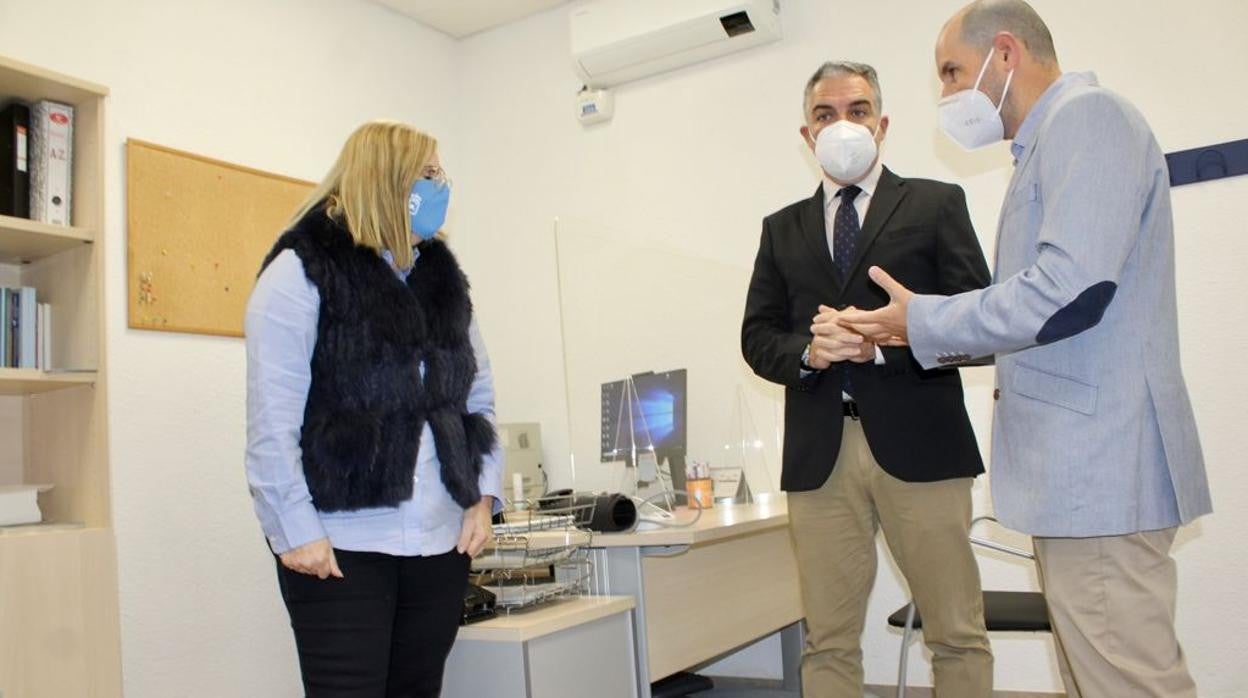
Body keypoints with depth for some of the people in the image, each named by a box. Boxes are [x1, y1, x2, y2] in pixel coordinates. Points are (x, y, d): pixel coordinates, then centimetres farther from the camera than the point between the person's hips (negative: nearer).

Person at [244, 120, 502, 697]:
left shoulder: (441, 279, 14)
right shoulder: (302, 273, -5)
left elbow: (479, 398, 15)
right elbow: (272, 418, -11)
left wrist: (483, 496, 5)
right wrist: (295, 531, -15)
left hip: (442, 543, 6)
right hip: (343, 547, -5)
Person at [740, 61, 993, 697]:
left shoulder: (936, 204, 9)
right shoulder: (783, 229, 18)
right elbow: (758, 337, 13)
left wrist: (880, 344, -14)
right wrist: (808, 351, -8)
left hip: (917, 441, -2)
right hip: (819, 451, 3)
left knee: (957, 635, 4)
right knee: (828, 641, 7)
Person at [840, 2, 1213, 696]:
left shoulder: (1086, 115, -9)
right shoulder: (1051, 139, 21)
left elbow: (1070, 287, -23)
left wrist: (924, 322, -11)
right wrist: (940, 340, 15)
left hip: (1099, 458, -10)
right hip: (1080, 459, 10)